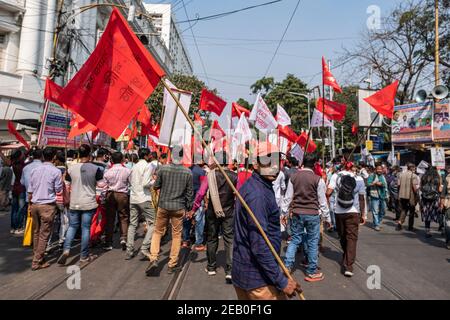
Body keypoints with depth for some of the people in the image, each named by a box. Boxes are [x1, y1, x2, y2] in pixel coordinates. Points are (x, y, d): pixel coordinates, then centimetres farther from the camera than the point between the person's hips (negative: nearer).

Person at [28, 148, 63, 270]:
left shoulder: (34, 170, 6)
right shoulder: (56, 171, -11)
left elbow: (30, 191, 10)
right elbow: (58, 190, -5)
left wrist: (30, 203, 21)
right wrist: (62, 179, 8)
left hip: (35, 204, 6)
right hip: (47, 206, -6)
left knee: (36, 232, 18)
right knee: (44, 234, 2)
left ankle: (36, 256, 32)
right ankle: (37, 262, 5)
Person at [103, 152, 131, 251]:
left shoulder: (108, 172, -3)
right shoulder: (127, 171, -8)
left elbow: (105, 185, 1)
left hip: (110, 195, 2)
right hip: (123, 195, -1)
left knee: (110, 219, 8)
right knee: (123, 218, 9)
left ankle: (108, 243, 13)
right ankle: (123, 238, -3)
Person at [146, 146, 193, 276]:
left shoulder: (163, 169, -8)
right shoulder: (188, 172, -7)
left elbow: (156, 186, 2)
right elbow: (189, 192, -2)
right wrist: (189, 207, 9)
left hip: (163, 206, 0)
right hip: (179, 208, 0)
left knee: (158, 232, 16)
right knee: (176, 235, 11)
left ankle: (154, 259, 5)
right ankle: (173, 265, 18)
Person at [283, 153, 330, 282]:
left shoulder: (293, 177, 0)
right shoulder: (318, 179, -9)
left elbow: (288, 197, 3)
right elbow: (322, 201, -4)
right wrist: (327, 217, 6)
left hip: (296, 213, 3)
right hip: (312, 214, -3)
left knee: (295, 239, 14)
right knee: (313, 242, 9)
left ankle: (287, 265, 8)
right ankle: (312, 272, 20)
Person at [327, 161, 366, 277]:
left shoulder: (336, 177, -3)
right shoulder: (359, 179, 0)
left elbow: (328, 193, -15)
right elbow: (361, 199, 4)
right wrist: (363, 214, 12)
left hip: (339, 212, 1)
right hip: (353, 212, -1)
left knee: (342, 236, 17)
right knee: (351, 237, -1)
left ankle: (346, 258, 37)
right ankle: (348, 266, -9)